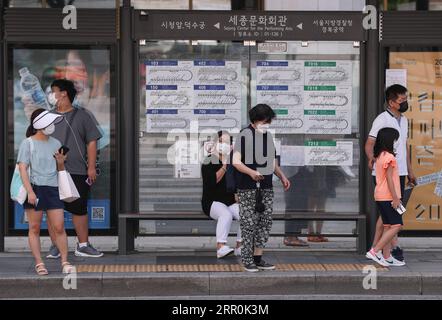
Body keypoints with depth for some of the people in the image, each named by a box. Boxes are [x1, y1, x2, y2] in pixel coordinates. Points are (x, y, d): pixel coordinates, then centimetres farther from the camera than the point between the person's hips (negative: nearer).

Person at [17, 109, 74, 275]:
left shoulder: (55, 144, 12)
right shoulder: (27, 144, -1)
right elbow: (23, 168, -9)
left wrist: (61, 162, -3)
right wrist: (30, 192, -18)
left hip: (53, 188, 3)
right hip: (34, 188, -3)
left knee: (59, 227, -2)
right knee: (35, 228, 1)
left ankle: (64, 262, 4)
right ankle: (39, 263, 6)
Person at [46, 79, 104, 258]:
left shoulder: (81, 116, 5)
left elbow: (91, 142, 2)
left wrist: (91, 167, -5)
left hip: (77, 172, -2)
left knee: (80, 210, 3)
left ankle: (83, 245, 12)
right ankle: (55, 246, 10)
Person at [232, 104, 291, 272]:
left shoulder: (268, 136, 14)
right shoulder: (244, 135, -8)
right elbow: (236, 161, -14)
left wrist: (282, 177, 10)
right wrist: (252, 172, -28)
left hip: (266, 187, 7)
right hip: (248, 188, -7)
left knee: (265, 222, 6)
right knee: (249, 223, -5)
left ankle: (258, 258, 12)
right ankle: (247, 260, 2)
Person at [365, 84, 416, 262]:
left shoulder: (403, 120, 15)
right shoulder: (382, 120, -10)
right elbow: (369, 143, -14)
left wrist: (409, 171, 21)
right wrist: (371, 158, -33)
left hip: (399, 173, 8)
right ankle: (394, 247, -2)